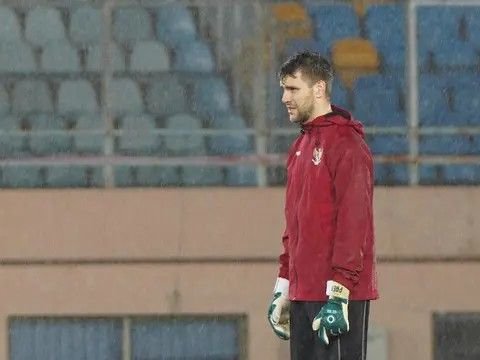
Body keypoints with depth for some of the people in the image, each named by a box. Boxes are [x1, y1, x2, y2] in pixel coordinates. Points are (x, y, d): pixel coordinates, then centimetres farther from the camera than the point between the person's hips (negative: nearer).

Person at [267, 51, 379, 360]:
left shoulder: (347, 145, -9)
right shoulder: (301, 147, 18)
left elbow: (353, 222, -16)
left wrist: (337, 296, -20)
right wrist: (282, 289, 20)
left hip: (340, 297, -9)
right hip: (302, 295, 9)